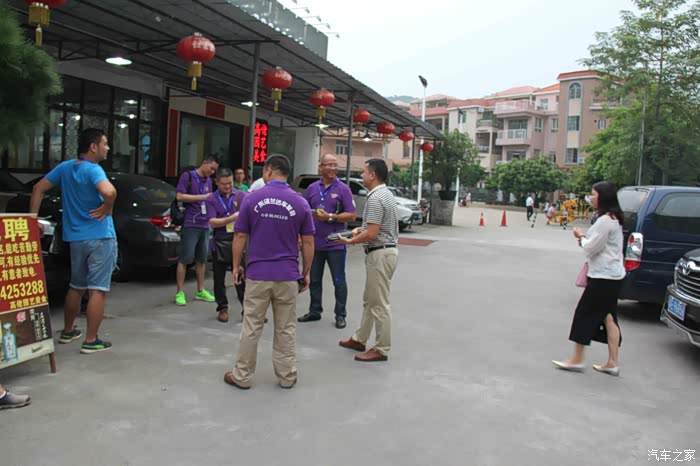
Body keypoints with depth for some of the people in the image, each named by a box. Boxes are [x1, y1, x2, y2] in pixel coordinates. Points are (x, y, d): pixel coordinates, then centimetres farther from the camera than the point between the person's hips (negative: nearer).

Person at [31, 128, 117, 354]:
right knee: (97, 290, -2)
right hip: (100, 238, -7)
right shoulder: (93, 170, -15)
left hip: (75, 238, 7)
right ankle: (91, 341, 1)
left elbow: (38, 188, 12)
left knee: (76, 286, 22)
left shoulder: (65, 167, 8)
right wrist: (107, 208, -16)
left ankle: (68, 331, 34)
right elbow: (109, 192, -35)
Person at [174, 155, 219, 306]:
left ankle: (201, 291, 21)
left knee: (201, 259, 12)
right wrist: (202, 197, -13)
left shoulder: (208, 181, 15)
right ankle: (180, 293, 2)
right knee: (184, 259, -4)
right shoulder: (187, 176, -3)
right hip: (190, 224, -6)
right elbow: (179, 196, -12)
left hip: (204, 225, 6)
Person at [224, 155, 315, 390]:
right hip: (288, 276, 1)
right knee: (286, 329, 11)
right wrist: (306, 272, 9)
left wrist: (236, 266, 10)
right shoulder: (300, 202, -2)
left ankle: (242, 376, 18)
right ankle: (287, 376, 20)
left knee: (251, 327, 8)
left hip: (257, 274, -1)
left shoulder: (252, 198, -4)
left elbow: (240, 237, -1)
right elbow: (308, 242, 0)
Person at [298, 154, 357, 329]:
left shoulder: (343, 189, -3)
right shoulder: (312, 188, 8)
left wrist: (330, 217, -18)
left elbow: (351, 216, -7)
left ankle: (340, 315, 14)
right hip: (315, 243, 4)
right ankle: (315, 311, 27)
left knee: (339, 281, 4)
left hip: (335, 243, -4)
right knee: (314, 280, 13)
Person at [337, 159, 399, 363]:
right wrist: (361, 229, 15)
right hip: (386, 250, 11)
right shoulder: (386, 193, 13)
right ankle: (359, 339, 30)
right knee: (369, 300, 19)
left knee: (379, 304, -2)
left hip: (380, 254, -11)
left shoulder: (375, 198, -20)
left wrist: (350, 241, -8)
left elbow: (371, 234, -23)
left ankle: (382, 349, 8)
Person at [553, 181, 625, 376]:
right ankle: (612, 363, 16)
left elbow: (590, 248, -17)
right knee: (608, 317, 11)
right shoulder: (614, 218, 14)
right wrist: (584, 237, 4)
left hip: (603, 277, -10)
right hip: (612, 275, 10)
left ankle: (577, 360, 6)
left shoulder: (605, 220, -19)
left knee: (584, 314, -2)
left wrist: (581, 236, 0)